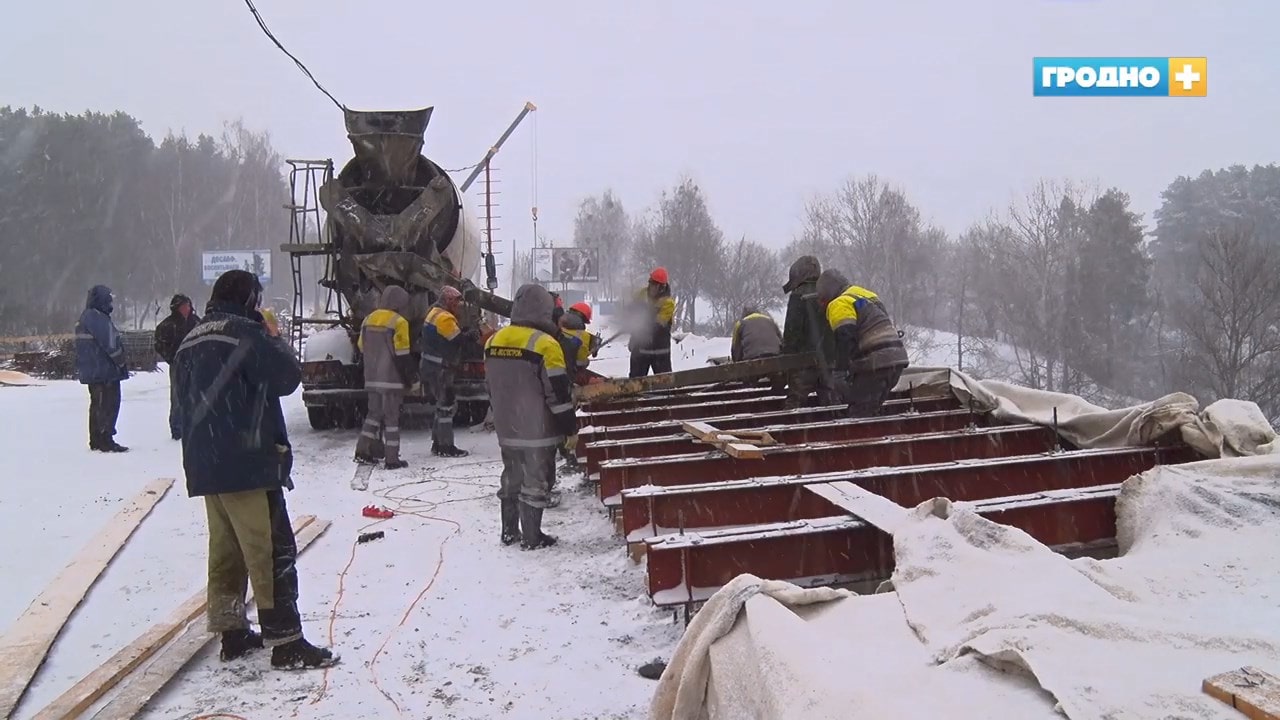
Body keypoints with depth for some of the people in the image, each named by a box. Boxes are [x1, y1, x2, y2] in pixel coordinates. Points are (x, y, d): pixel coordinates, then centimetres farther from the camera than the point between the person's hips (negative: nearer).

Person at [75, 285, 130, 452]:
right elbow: (111, 344, -20)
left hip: (91, 371, 10)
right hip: (105, 371, -10)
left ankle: (96, 441, 21)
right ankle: (106, 442, -6)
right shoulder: (99, 318, -17)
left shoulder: (85, 317, 17)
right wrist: (122, 363, -11)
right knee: (109, 405, -6)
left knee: (97, 404, 16)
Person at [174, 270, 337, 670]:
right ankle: (285, 642, -5)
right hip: (247, 462, -9)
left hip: (204, 466, 9)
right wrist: (274, 337, 4)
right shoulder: (245, 333, -10)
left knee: (225, 550, 15)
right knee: (272, 551, -6)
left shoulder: (191, 341, 17)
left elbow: (186, 400, 21)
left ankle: (232, 633, 22)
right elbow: (287, 376, -10)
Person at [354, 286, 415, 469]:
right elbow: (402, 354, -14)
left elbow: (362, 347, 16)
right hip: (391, 378, -7)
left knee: (374, 413, 17)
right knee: (392, 416, -2)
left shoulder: (368, 320, 10)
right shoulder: (398, 322, -13)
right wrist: (410, 378, -6)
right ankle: (392, 459, -1)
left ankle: (363, 451, 14)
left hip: (372, 378, 7)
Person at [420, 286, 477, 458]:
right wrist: (472, 334, -1)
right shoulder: (444, 317, -17)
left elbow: (453, 337, 14)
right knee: (446, 406, -5)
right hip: (438, 369, -11)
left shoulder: (435, 313, 16)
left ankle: (438, 443, 23)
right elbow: (458, 339, -18)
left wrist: (467, 333, 1)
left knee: (443, 405, 17)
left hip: (432, 367, 11)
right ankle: (446, 447, -2)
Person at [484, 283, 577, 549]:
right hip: (537, 429, -7)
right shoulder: (544, 344, -16)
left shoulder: (494, 341, 6)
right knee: (535, 481, 2)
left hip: (506, 427, 7)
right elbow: (557, 393, -15)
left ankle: (509, 531, 24)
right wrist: (569, 425, -5)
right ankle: (532, 537, 6)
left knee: (512, 478, 17)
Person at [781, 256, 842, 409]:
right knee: (834, 403, 8)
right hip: (831, 361, 6)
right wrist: (840, 361, 18)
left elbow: (792, 331, -13)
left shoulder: (799, 296, -9)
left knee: (794, 403, 0)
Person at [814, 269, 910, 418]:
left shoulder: (840, 304, -6)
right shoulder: (870, 296, 23)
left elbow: (845, 342, -18)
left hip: (875, 364, -9)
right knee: (871, 410, 18)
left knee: (859, 414, -4)